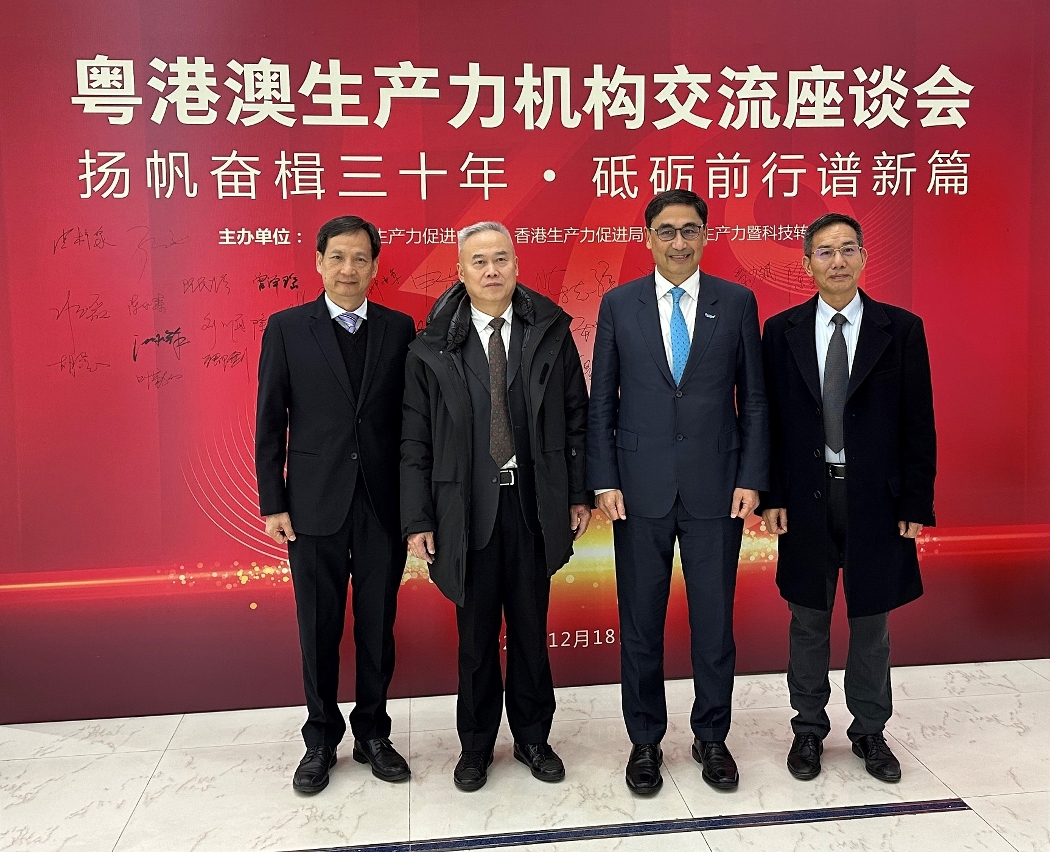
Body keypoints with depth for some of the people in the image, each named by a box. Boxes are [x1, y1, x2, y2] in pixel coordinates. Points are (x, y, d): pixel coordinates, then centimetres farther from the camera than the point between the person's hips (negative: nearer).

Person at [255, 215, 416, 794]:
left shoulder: (399, 328, 4)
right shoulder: (286, 328, 1)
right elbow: (270, 421, 1)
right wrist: (272, 503, -3)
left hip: (383, 503, 1)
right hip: (314, 505, -1)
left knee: (378, 626, 11)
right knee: (318, 629, 10)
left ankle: (372, 734, 29)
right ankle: (321, 740, 29)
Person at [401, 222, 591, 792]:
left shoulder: (550, 333, 2)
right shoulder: (433, 347, -2)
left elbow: (575, 419, 4)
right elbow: (415, 441, -1)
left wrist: (579, 494, 1)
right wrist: (417, 519, -5)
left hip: (535, 503, 1)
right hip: (467, 507, -1)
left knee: (531, 627, 13)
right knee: (476, 632, 12)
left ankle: (532, 737, 32)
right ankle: (476, 745, 31)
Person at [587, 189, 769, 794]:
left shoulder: (737, 302, 4)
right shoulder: (619, 304, 4)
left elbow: (754, 399, 4)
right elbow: (601, 401, 4)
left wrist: (752, 478, -3)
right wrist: (604, 481, -3)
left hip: (716, 487, 0)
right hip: (641, 489, 0)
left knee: (715, 620, 9)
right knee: (640, 623, 9)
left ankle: (711, 737, 29)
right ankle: (646, 740, 27)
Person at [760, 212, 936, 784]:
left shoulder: (902, 329, 0)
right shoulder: (781, 330, 2)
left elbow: (918, 424, 0)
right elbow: (770, 419, 2)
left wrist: (916, 503, -4)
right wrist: (771, 495, -4)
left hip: (876, 498, 0)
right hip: (806, 497, 0)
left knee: (871, 619, 12)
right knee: (808, 619, 11)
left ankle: (870, 731, 29)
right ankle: (809, 728, 27)